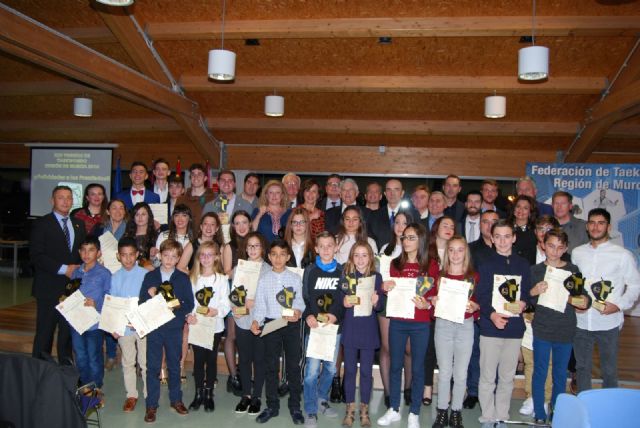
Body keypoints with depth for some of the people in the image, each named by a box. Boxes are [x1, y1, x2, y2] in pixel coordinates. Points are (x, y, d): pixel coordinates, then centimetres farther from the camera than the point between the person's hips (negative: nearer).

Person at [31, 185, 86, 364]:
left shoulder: (79, 225, 15)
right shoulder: (42, 224, -1)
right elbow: (37, 255, -10)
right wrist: (63, 269, -15)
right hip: (49, 288, -4)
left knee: (69, 330, 8)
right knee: (45, 332, 2)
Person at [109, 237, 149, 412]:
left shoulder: (145, 274, -9)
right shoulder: (115, 277, 0)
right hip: (123, 327, 3)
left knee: (145, 362, 7)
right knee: (128, 362, 14)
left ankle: (149, 395, 21)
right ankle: (131, 395, 28)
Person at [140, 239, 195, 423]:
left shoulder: (183, 278, 1)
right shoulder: (150, 276, 2)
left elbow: (189, 304, -1)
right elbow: (141, 302, 1)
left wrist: (176, 307, -18)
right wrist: (149, 295, -18)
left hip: (174, 328, 0)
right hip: (153, 327, 0)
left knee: (174, 365, 12)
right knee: (153, 367, 3)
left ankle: (176, 400, 28)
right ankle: (151, 405, 15)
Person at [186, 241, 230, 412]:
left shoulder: (222, 279, -5)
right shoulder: (193, 278, 4)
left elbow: (226, 305, -7)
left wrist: (216, 311, -25)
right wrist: (188, 315, -14)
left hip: (215, 326, -2)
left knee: (211, 359, 8)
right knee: (198, 359, 9)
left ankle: (209, 394, 21)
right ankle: (198, 393, 22)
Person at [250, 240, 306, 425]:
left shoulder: (295, 278, 0)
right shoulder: (263, 279, 0)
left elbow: (299, 301, 0)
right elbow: (260, 304, -3)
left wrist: (298, 311, -21)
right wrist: (256, 321, -19)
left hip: (292, 325, 0)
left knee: (293, 366, 7)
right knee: (271, 366, 9)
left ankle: (295, 406, 20)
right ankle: (272, 406, 22)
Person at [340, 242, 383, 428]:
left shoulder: (376, 277, -1)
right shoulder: (346, 275, 0)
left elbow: (381, 304, -1)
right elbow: (340, 299, 4)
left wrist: (375, 302, -22)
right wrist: (344, 302, -17)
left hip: (369, 330, -1)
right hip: (350, 328, 1)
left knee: (366, 371, 6)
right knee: (350, 369, 8)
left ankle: (364, 409, 22)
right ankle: (350, 408, 22)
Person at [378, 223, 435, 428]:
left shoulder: (430, 265, -1)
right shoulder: (396, 263, 6)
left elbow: (434, 295, 0)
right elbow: (390, 293, 10)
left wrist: (427, 304, -20)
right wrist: (385, 288, -11)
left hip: (421, 324, -2)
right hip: (397, 322, 2)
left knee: (417, 367, 6)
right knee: (395, 365, 10)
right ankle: (394, 409, 25)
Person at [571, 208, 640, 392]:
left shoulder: (622, 255, -4)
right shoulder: (577, 253, 6)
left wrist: (619, 305, -14)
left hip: (608, 323, -3)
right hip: (580, 322, 3)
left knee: (609, 371, 9)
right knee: (582, 368, 16)